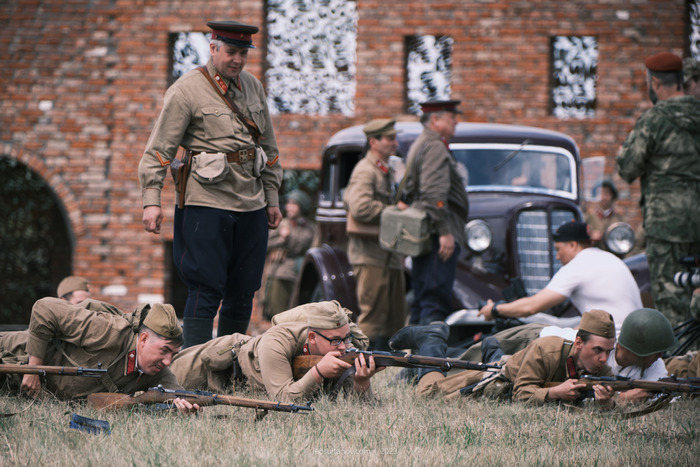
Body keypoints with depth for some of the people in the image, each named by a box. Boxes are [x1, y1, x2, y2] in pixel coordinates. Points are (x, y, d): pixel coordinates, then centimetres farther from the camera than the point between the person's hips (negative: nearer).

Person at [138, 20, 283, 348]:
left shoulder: (253, 87, 13)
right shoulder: (186, 90, -6)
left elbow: (268, 146, 20)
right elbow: (159, 149, -7)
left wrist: (272, 198, 18)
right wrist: (152, 200, -14)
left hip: (251, 205, 6)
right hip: (207, 202, -6)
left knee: (243, 291, 9)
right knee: (206, 289, -8)